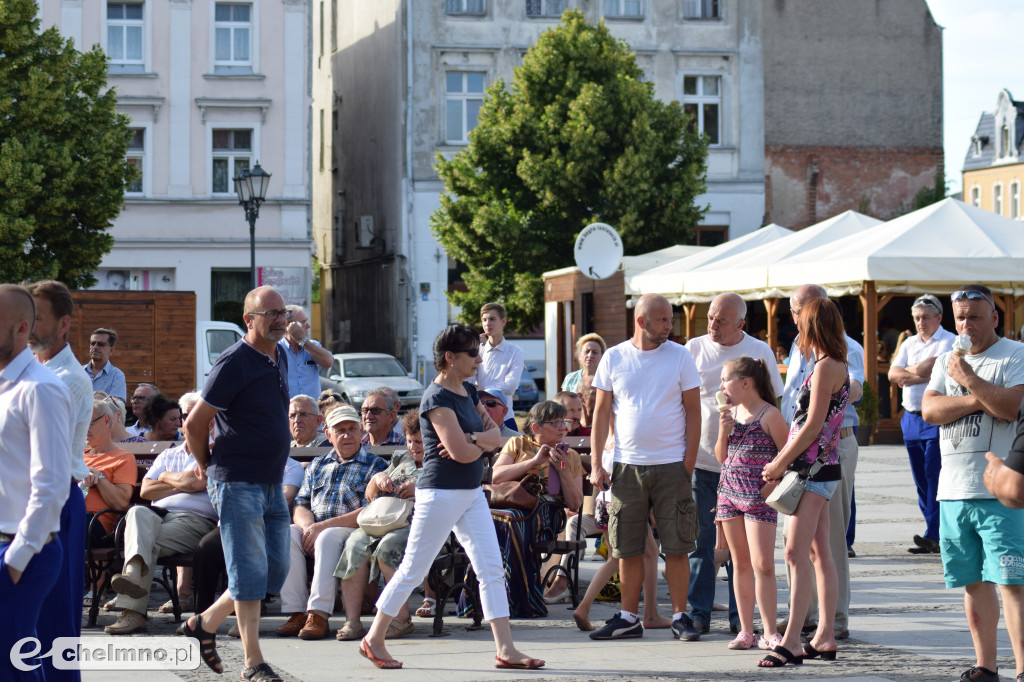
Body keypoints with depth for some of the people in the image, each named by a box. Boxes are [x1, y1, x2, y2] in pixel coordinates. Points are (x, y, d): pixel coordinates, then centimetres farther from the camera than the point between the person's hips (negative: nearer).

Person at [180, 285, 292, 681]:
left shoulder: (280, 359, 11)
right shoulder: (234, 363, -14)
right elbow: (195, 424, -11)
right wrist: (208, 467, 2)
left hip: (272, 483, 8)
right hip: (238, 483, -8)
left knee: (276, 570, 10)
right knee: (250, 572, -6)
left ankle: (205, 623, 24)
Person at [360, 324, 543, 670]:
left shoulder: (468, 391, 10)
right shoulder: (437, 398, -16)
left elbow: (495, 435, 7)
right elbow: (460, 452, -23)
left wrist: (470, 440, -13)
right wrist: (482, 444, -2)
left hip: (471, 492, 8)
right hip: (441, 493, -8)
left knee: (492, 570, 1)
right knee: (413, 570, 0)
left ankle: (505, 649, 1)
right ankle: (374, 639, 13)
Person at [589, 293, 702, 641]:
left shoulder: (680, 356, 2)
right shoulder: (614, 358, 5)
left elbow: (693, 412, 3)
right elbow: (601, 413, 9)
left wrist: (689, 463, -5)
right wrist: (596, 463, 2)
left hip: (671, 466, -1)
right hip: (627, 465, 1)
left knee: (676, 547, -2)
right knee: (627, 548, 5)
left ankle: (680, 616, 7)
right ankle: (628, 618, 14)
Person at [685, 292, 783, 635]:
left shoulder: (759, 352, 1)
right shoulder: (694, 348, 4)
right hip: (701, 461, 1)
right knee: (700, 539, 3)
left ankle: (740, 615, 11)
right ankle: (698, 612, 11)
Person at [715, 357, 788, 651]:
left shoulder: (770, 415, -7)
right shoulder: (731, 414, 11)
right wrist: (723, 432, 0)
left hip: (759, 496, -6)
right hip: (729, 492, 6)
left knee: (762, 565, -9)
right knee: (740, 563, 9)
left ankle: (769, 633, -4)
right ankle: (745, 631, 13)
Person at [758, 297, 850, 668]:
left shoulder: (826, 367, -14)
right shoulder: (837, 365, 17)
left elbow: (813, 425, -17)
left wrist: (780, 463, -11)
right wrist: (783, 461, 14)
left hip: (814, 468, -10)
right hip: (819, 468, 10)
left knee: (796, 553, -14)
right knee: (819, 553, 11)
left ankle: (791, 642, -19)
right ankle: (825, 636, 14)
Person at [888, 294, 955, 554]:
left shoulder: (949, 342, -2)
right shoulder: (909, 344, 18)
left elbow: (932, 367, -16)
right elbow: (893, 373, 6)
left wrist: (909, 373, -2)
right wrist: (919, 376, -9)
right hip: (911, 418, 7)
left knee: (935, 477, -13)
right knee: (920, 479, 6)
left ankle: (933, 536, -16)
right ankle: (937, 532, 11)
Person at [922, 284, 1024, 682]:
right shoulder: (947, 361, 18)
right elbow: (929, 410, 3)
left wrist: (971, 380, -14)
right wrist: (978, 399, -8)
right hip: (954, 491, 6)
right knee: (973, 582, 9)